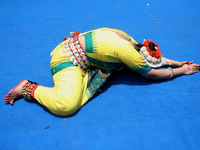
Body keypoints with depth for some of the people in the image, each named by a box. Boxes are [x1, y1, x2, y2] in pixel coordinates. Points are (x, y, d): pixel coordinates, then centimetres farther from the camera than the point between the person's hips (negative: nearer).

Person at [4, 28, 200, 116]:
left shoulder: (132, 43, 2)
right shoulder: (128, 51, -23)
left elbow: (155, 58, 19)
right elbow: (153, 74, -10)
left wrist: (178, 63, 17)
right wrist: (181, 71, 2)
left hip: (76, 46, 9)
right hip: (68, 59, -9)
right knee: (66, 105, -24)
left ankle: (75, 38, 25)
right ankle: (28, 88, -6)